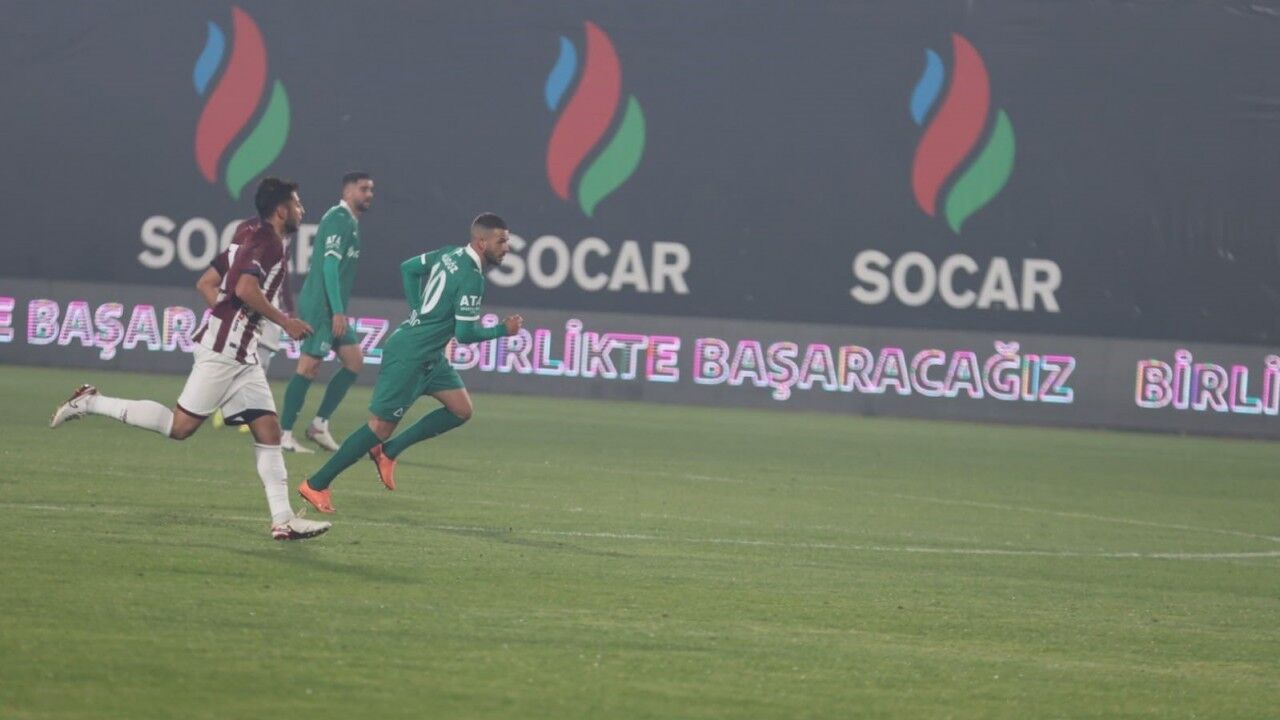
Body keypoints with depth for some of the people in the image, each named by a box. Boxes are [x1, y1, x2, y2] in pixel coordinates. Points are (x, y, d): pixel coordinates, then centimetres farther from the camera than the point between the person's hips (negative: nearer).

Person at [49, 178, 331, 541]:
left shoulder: (257, 240, 18)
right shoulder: (267, 241, -12)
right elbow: (245, 288, -26)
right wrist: (285, 322, -19)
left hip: (241, 354, 10)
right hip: (222, 348, -10)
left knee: (268, 430, 3)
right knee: (180, 426, -10)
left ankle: (283, 519, -1)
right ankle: (90, 402, -1)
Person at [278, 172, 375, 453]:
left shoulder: (349, 222, 18)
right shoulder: (339, 219, -12)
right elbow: (329, 266, -19)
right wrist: (337, 311, -23)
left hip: (331, 310, 10)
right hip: (321, 307, -10)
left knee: (354, 360, 8)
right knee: (309, 365, -9)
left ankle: (319, 424, 10)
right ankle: (284, 435, -6)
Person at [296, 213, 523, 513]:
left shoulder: (450, 255, 6)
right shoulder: (471, 279, -21)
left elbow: (408, 268, 17)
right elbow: (465, 333, -21)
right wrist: (503, 330, -6)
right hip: (410, 356, -10)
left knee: (461, 410, 9)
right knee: (382, 426, -5)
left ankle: (388, 452, 12)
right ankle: (316, 485, 2)